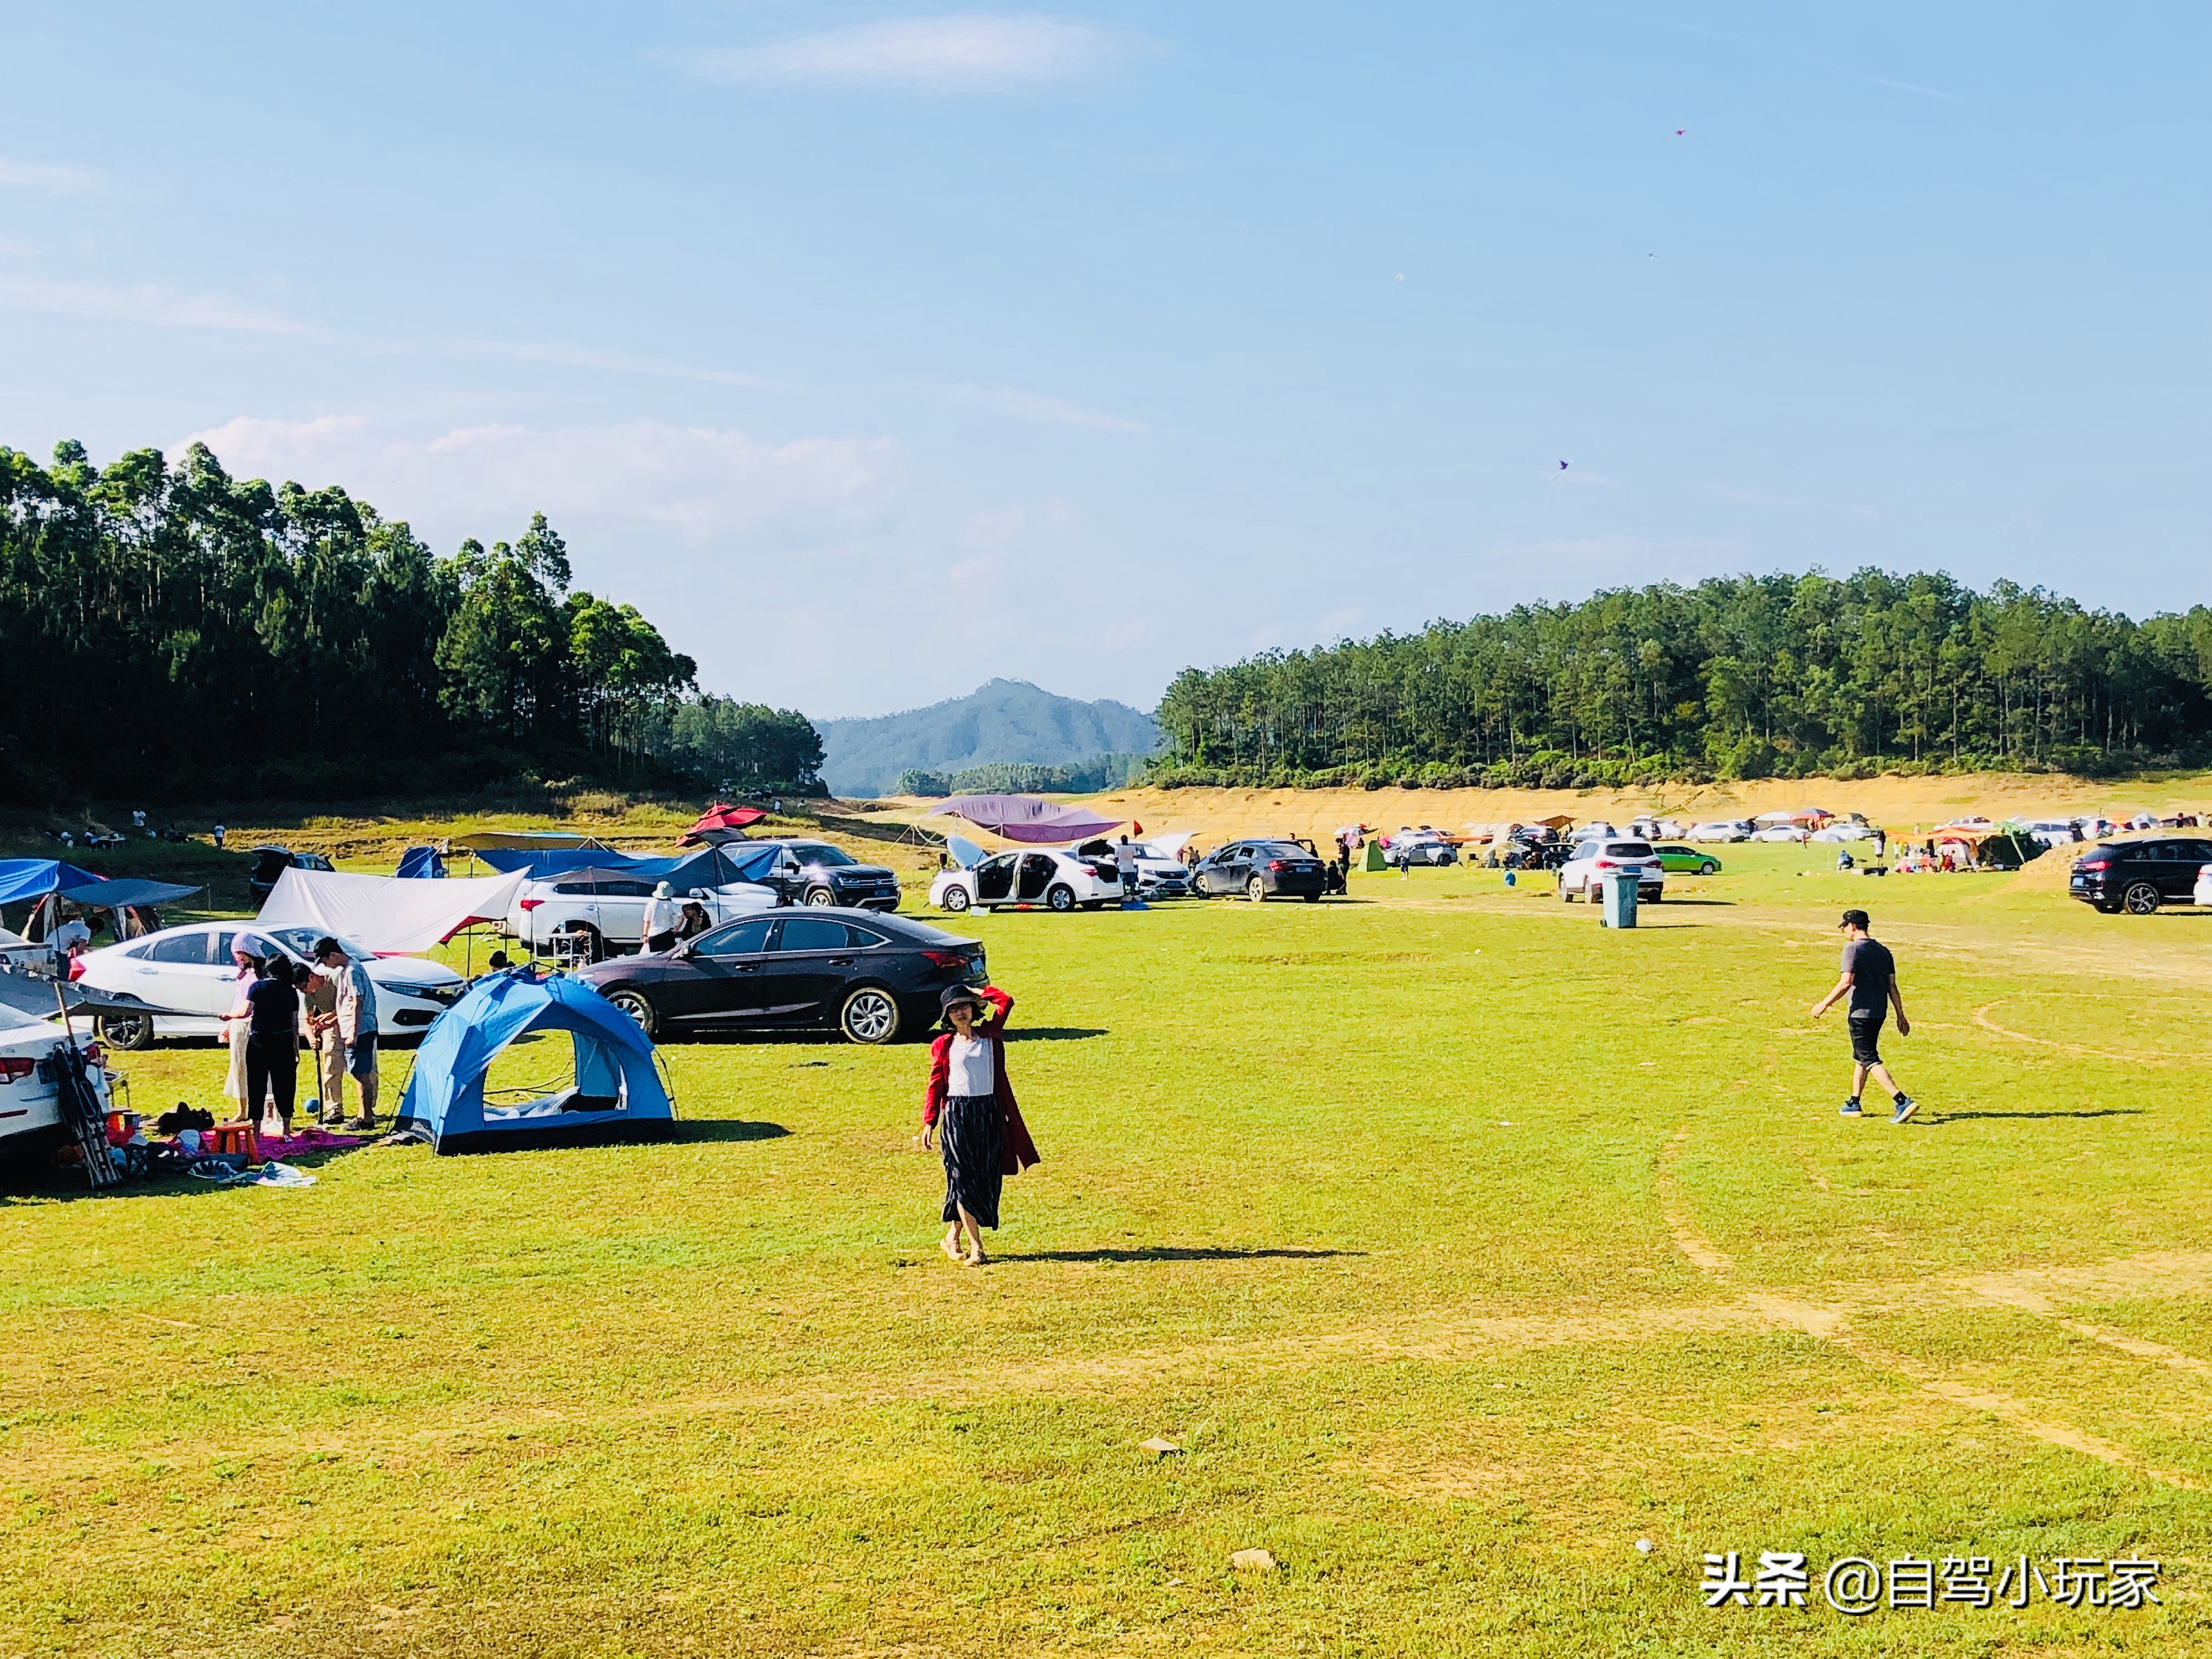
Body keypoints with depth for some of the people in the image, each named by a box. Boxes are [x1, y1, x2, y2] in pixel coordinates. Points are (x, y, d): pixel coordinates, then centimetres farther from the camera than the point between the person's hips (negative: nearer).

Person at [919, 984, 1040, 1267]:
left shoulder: (989, 1035, 6)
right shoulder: (944, 1046, 2)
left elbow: (1006, 1002, -5)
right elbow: (936, 1084, 1)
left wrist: (980, 992, 7)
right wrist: (929, 1122, -5)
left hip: (989, 1113, 3)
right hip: (956, 1115, -3)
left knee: (986, 1180, 5)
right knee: (964, 1179, -5)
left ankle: (952, 1237, 19)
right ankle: (975, 1245, -1)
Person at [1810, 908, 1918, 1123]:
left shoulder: (1853, 949, -11)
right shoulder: (1883, 951, 11)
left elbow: (1846, 983, -20)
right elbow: (1892, 987, 11)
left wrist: (1824, 1004, -13)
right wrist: (1901, 1017, 14)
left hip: (1861, 1013, -8)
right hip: (1879, 1013, 8)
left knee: (1870, 1061, -9)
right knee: (1861, 1057, 21)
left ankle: (1903, 1101, -21)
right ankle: (1853, 1105, 27)